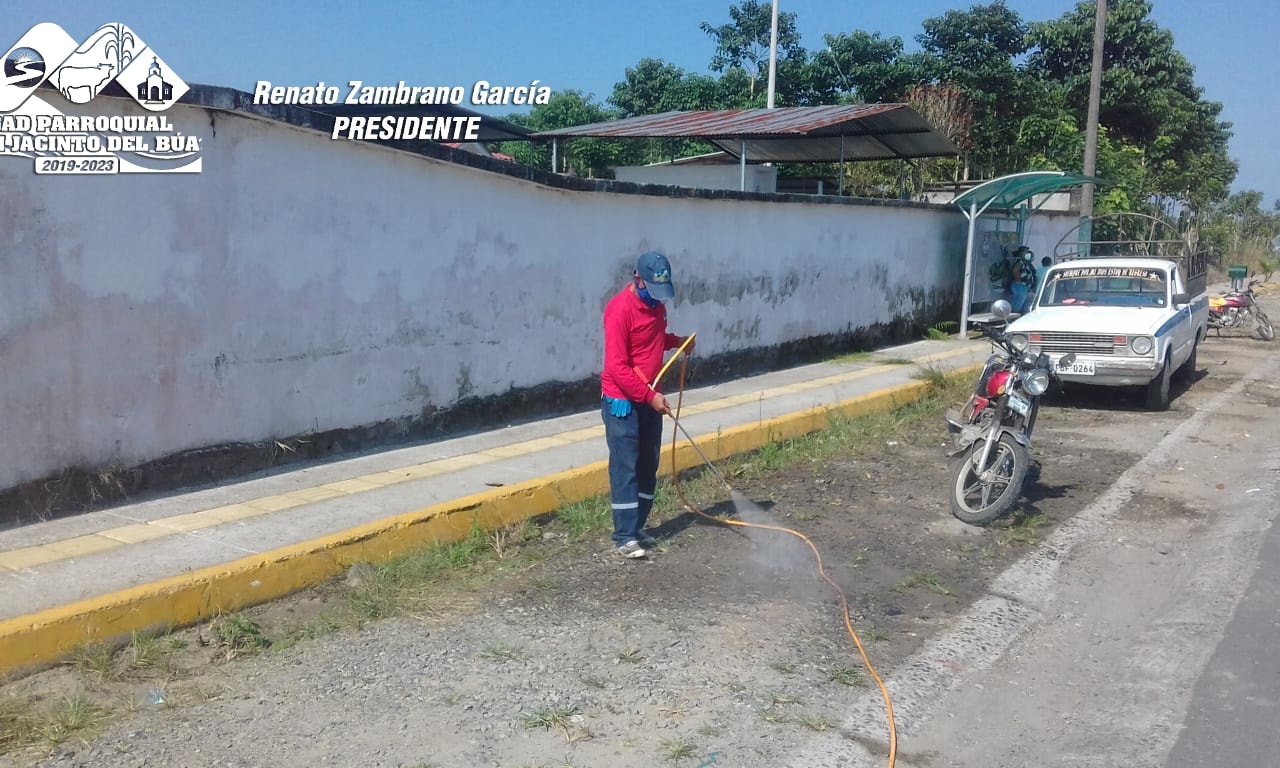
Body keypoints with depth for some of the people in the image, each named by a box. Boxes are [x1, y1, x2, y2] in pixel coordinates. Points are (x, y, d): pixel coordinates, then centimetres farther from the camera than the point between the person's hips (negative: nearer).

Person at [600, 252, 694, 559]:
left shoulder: (655, 303, 5)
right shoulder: (620, 309, -20)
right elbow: (617, 367, -22)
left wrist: (679, 341, 8)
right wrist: (650, 396, -23)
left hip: (650, 399, 8)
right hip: (623, 401, -8)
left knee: (648, 466, 11)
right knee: (625, 468, -5)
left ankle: (637, 528, 21)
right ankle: (624, 537, -1)